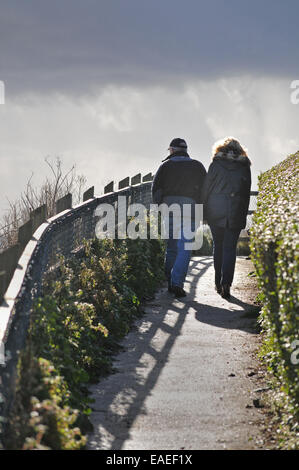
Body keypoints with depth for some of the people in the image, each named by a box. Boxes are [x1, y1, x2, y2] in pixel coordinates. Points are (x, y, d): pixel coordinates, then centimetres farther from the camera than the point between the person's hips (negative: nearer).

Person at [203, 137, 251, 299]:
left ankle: (218, 282, 17)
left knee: (218, 246, 14)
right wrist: (243, 216, 13)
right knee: (230, 248, 2)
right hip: (235, 214, 0)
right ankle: (226, 283, -12)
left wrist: (204, 212, 7)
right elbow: (246, 194, 6)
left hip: (215, 212, 0)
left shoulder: (215, 165, 0)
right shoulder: (244, 167, 3)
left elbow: (206, 188, 0)